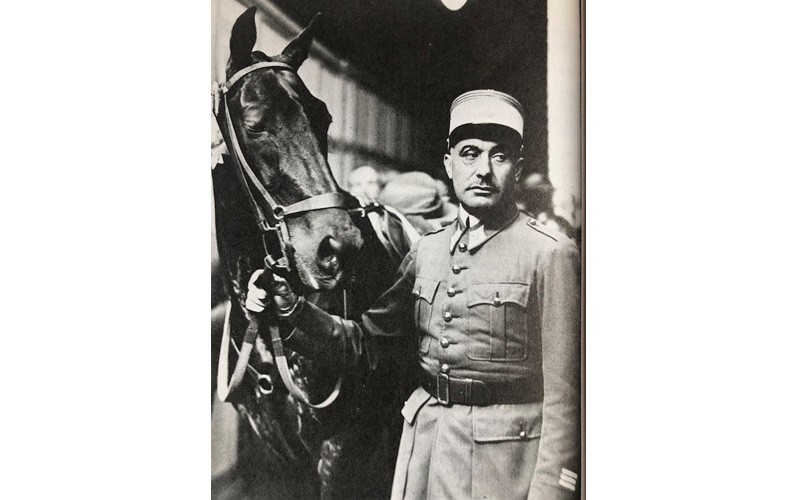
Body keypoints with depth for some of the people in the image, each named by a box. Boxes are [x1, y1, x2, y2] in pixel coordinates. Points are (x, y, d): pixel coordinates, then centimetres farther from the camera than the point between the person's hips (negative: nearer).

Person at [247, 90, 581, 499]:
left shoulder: (551, 254, -10)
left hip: (505, 457, -5)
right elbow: (365, 342, 7)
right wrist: (289, 309, -7)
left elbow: (561, 393, -11)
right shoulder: (427, 251, 7)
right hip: (423, 438, 5)